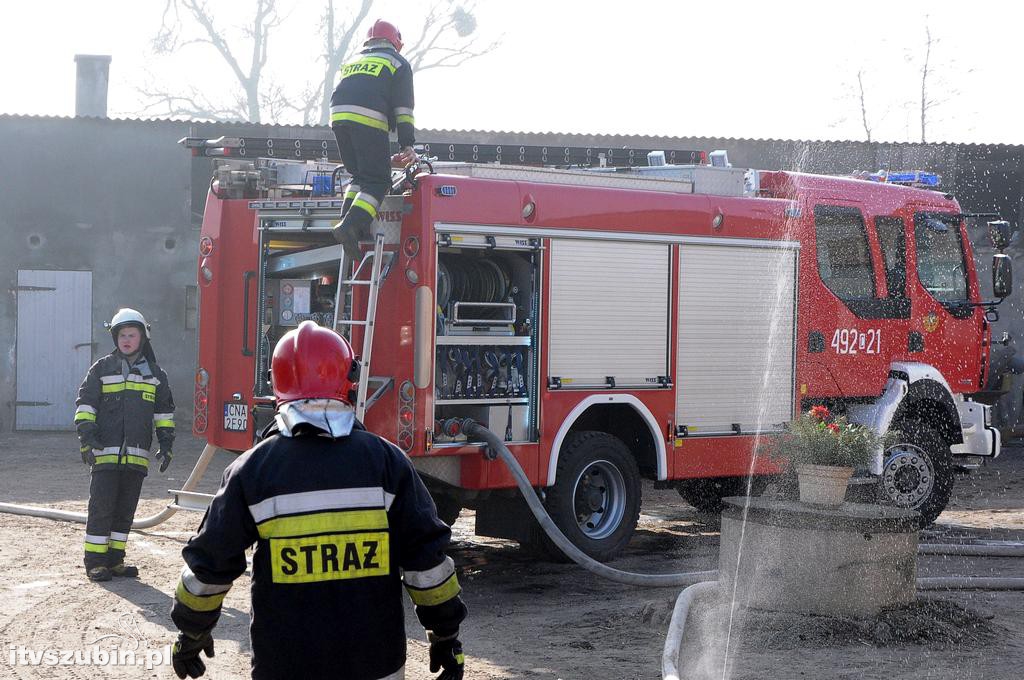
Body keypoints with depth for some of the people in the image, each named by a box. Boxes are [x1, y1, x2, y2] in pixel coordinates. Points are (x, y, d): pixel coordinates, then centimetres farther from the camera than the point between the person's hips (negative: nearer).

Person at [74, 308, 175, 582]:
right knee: (101, 507, -4)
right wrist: (86, 435, -10)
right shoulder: (102, 369, 5)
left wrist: (166, 443, 7)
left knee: (126, 510, 8)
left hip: (137, 455, 3)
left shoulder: (155, 374, 12)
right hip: (105, 453, -3)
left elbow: (164, 411, 16)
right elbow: (85, 403, 2)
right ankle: (94, 562, 3)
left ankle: (114, 559, 17)